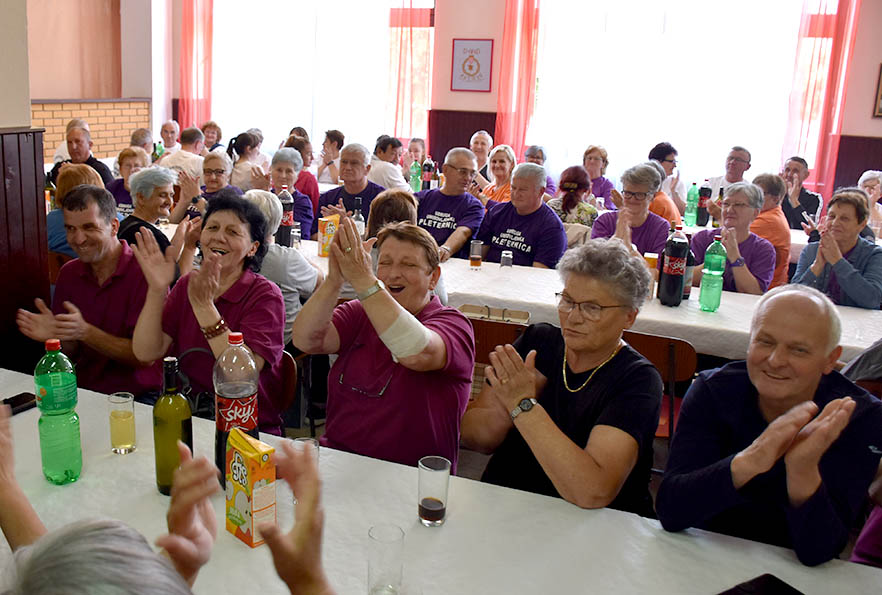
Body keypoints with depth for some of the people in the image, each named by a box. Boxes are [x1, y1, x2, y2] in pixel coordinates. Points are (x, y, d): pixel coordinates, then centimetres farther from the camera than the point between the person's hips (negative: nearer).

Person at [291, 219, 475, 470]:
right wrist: (334, 280, -24)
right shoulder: (359, 313, 9)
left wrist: (363, 280, -31)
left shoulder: (452, 322, -4)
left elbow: (418, 354, -27)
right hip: (336, 457, 4)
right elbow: (306, 341, -8)